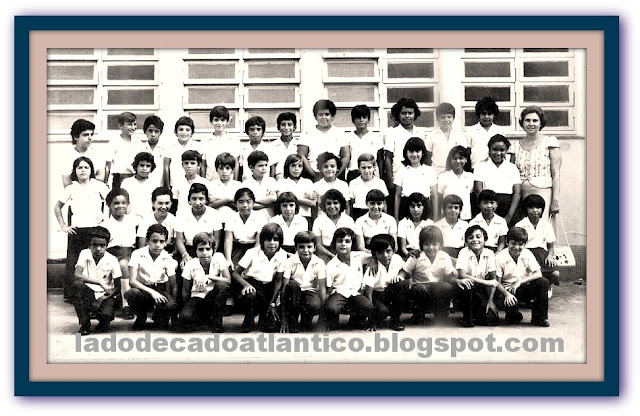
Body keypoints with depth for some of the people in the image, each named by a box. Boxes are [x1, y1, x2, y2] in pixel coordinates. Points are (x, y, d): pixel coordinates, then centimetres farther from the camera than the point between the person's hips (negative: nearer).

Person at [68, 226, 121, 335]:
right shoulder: (85, 254, -6)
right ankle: (85, 324, -15)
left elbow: (117, 287, -3)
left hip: (105, 296, -1)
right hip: (88, 294, 1)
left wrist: (103, 298, -19)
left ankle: (103, 323, 9)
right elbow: (77, 275, -23)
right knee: (76, 286, -31)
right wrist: (100, 282, -31)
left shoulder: (112, 260, -7)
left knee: (107, 314, -33)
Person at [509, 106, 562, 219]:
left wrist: (556, 199, -9)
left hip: (544, 193, -4)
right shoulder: (516, 146, 13)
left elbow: (556, 174, -2)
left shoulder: (549, 142, 3)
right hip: (521, 195, 4)